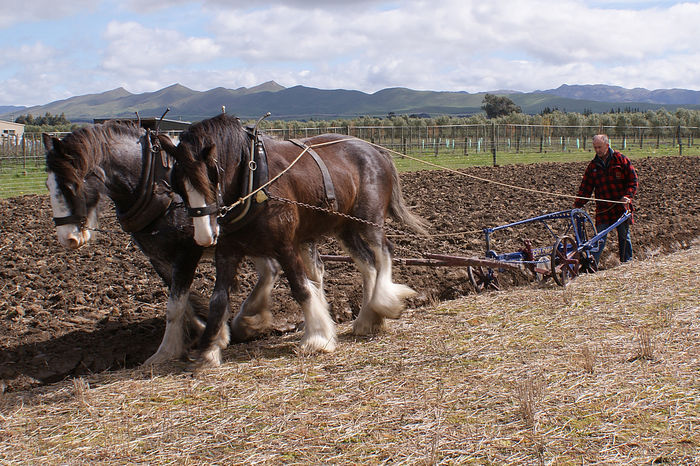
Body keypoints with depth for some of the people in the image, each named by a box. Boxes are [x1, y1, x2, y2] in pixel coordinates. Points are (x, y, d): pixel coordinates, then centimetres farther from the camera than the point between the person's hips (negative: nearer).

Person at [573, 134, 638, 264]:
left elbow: (632, 180, 2)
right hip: (602, 209, 1)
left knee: (624, 236, 8)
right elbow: (585, 187, 10)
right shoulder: (593, 165, 9)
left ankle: (627, 262, 20)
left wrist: (628, 196, -12)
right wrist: (577, 205, 1)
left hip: (621, 206, -1)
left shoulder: (621, 160, 1)